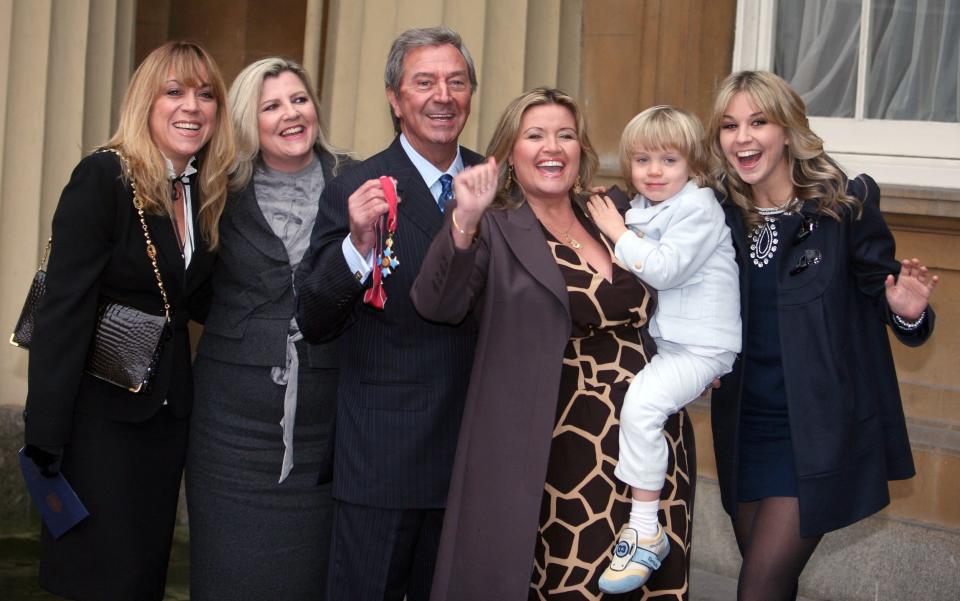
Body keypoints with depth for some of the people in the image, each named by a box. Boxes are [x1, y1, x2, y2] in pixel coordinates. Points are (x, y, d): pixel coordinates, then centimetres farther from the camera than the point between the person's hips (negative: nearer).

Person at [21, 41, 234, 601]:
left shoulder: (209, 193, 5)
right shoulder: (103, 177, -15)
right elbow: (65, 308, -18)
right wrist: (45, 439, -20)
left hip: (169, 406, 6)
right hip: (101, 410, -6)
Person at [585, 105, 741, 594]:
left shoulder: (698, 207, -13)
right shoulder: (640, 210, 10)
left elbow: (664, 269, -24)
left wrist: (619, 234, -14)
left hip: (699, 347, -10)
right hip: (658, 339, 10)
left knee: (642, 402, -28)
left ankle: (645, 531, -20)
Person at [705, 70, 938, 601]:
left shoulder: (846, 203, -10)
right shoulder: (720, 217, 1)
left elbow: (880, 288, -4)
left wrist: (907, 312, -25)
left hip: (820, 432, -4)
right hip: (745, 429, 4)